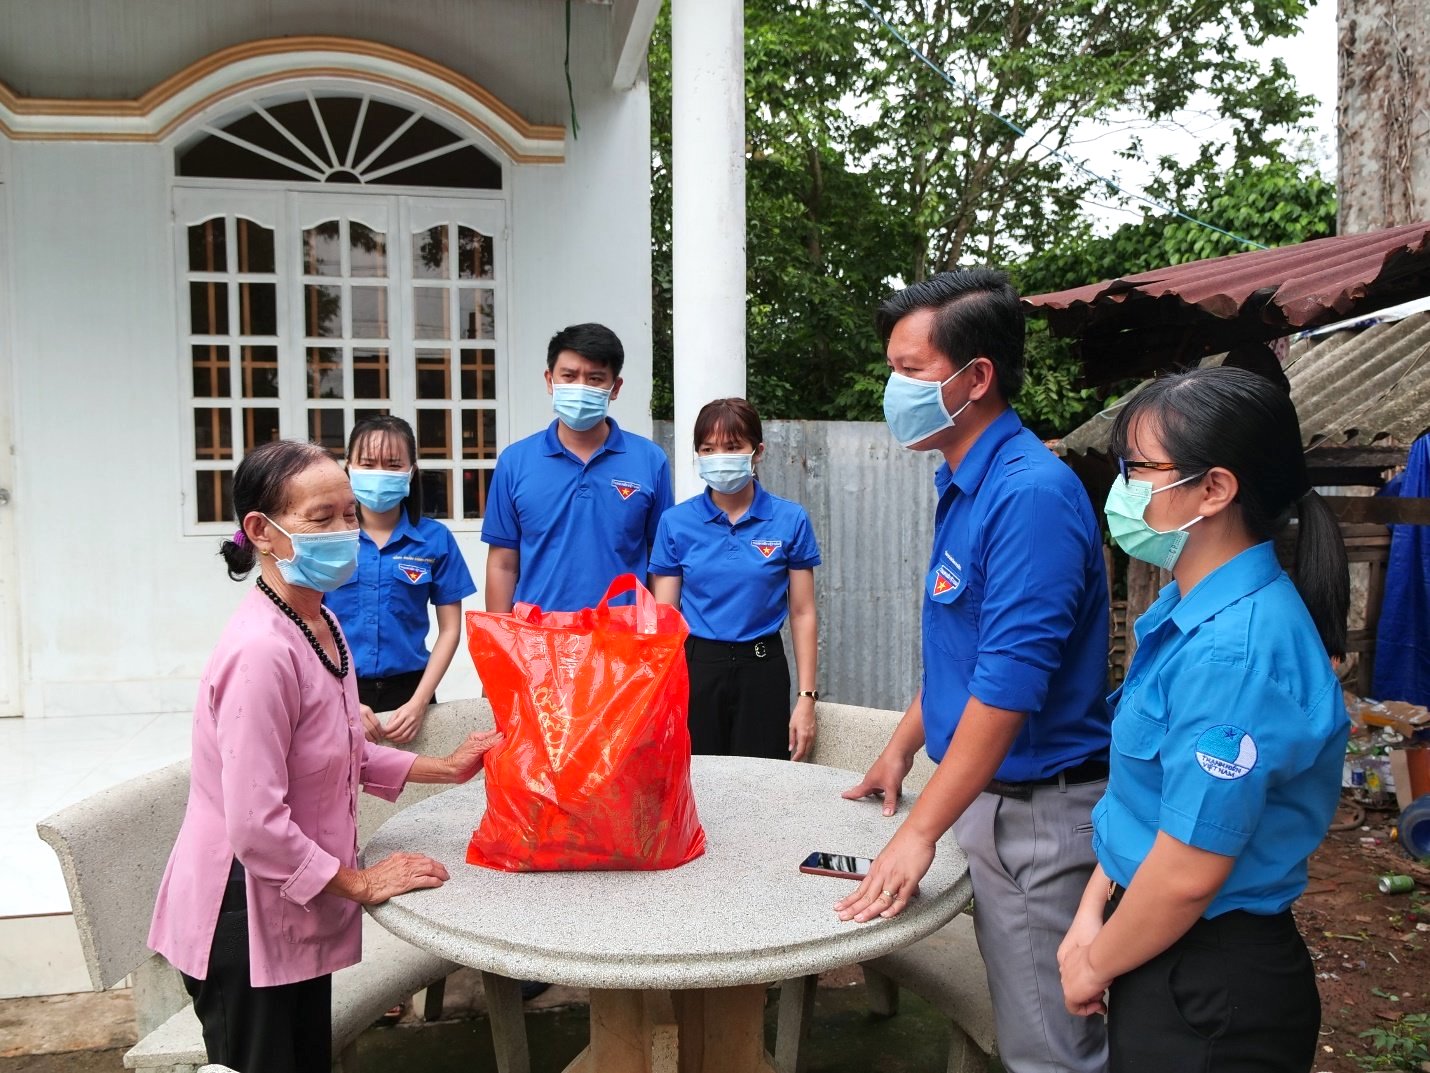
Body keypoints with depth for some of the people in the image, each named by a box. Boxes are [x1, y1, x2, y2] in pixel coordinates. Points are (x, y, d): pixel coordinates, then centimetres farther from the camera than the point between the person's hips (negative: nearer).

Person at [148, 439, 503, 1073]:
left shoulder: (323, 627, 1)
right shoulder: (262, 651, -27)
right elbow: (255, 825, -27)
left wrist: (444, 769, 5)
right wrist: (359, 882, -15)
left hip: (298, 911, 9)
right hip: (244, 921, -8)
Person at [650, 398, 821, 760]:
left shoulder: (790, 520, -1)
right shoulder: (675, 522, 0)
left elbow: (802, 614, 1)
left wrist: (806, 697, -2)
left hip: (762, 668, 0)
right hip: (696, 666, 0)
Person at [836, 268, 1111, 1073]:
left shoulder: (1031, 494, -22)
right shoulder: (964, 484, 8)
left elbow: (1008, 689, -26)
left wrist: (919, 832, -22)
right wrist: (901, 749, 21)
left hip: (1037, 810, -9)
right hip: (984, 793, 9)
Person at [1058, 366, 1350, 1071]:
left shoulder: (1234, 651, -28)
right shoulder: (1186, 613, 2)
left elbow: (1188, 873, -25)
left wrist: (1096, 964, -9)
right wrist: (1092, 915, 3)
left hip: (1210, 988, -8)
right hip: (1165, 958, 8)